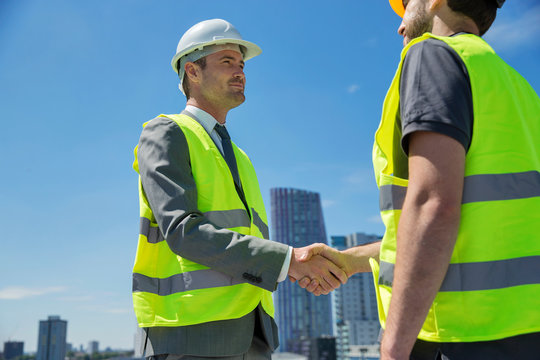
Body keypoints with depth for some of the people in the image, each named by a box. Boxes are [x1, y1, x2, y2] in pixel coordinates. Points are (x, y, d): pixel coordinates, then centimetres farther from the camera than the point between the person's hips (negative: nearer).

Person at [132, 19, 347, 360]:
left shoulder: (237, 159, 24)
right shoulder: (164, 134, 0)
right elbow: (182, 231, -16)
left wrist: (303, 266, 0)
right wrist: (287, 260, -21)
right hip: (190, 331, -7)